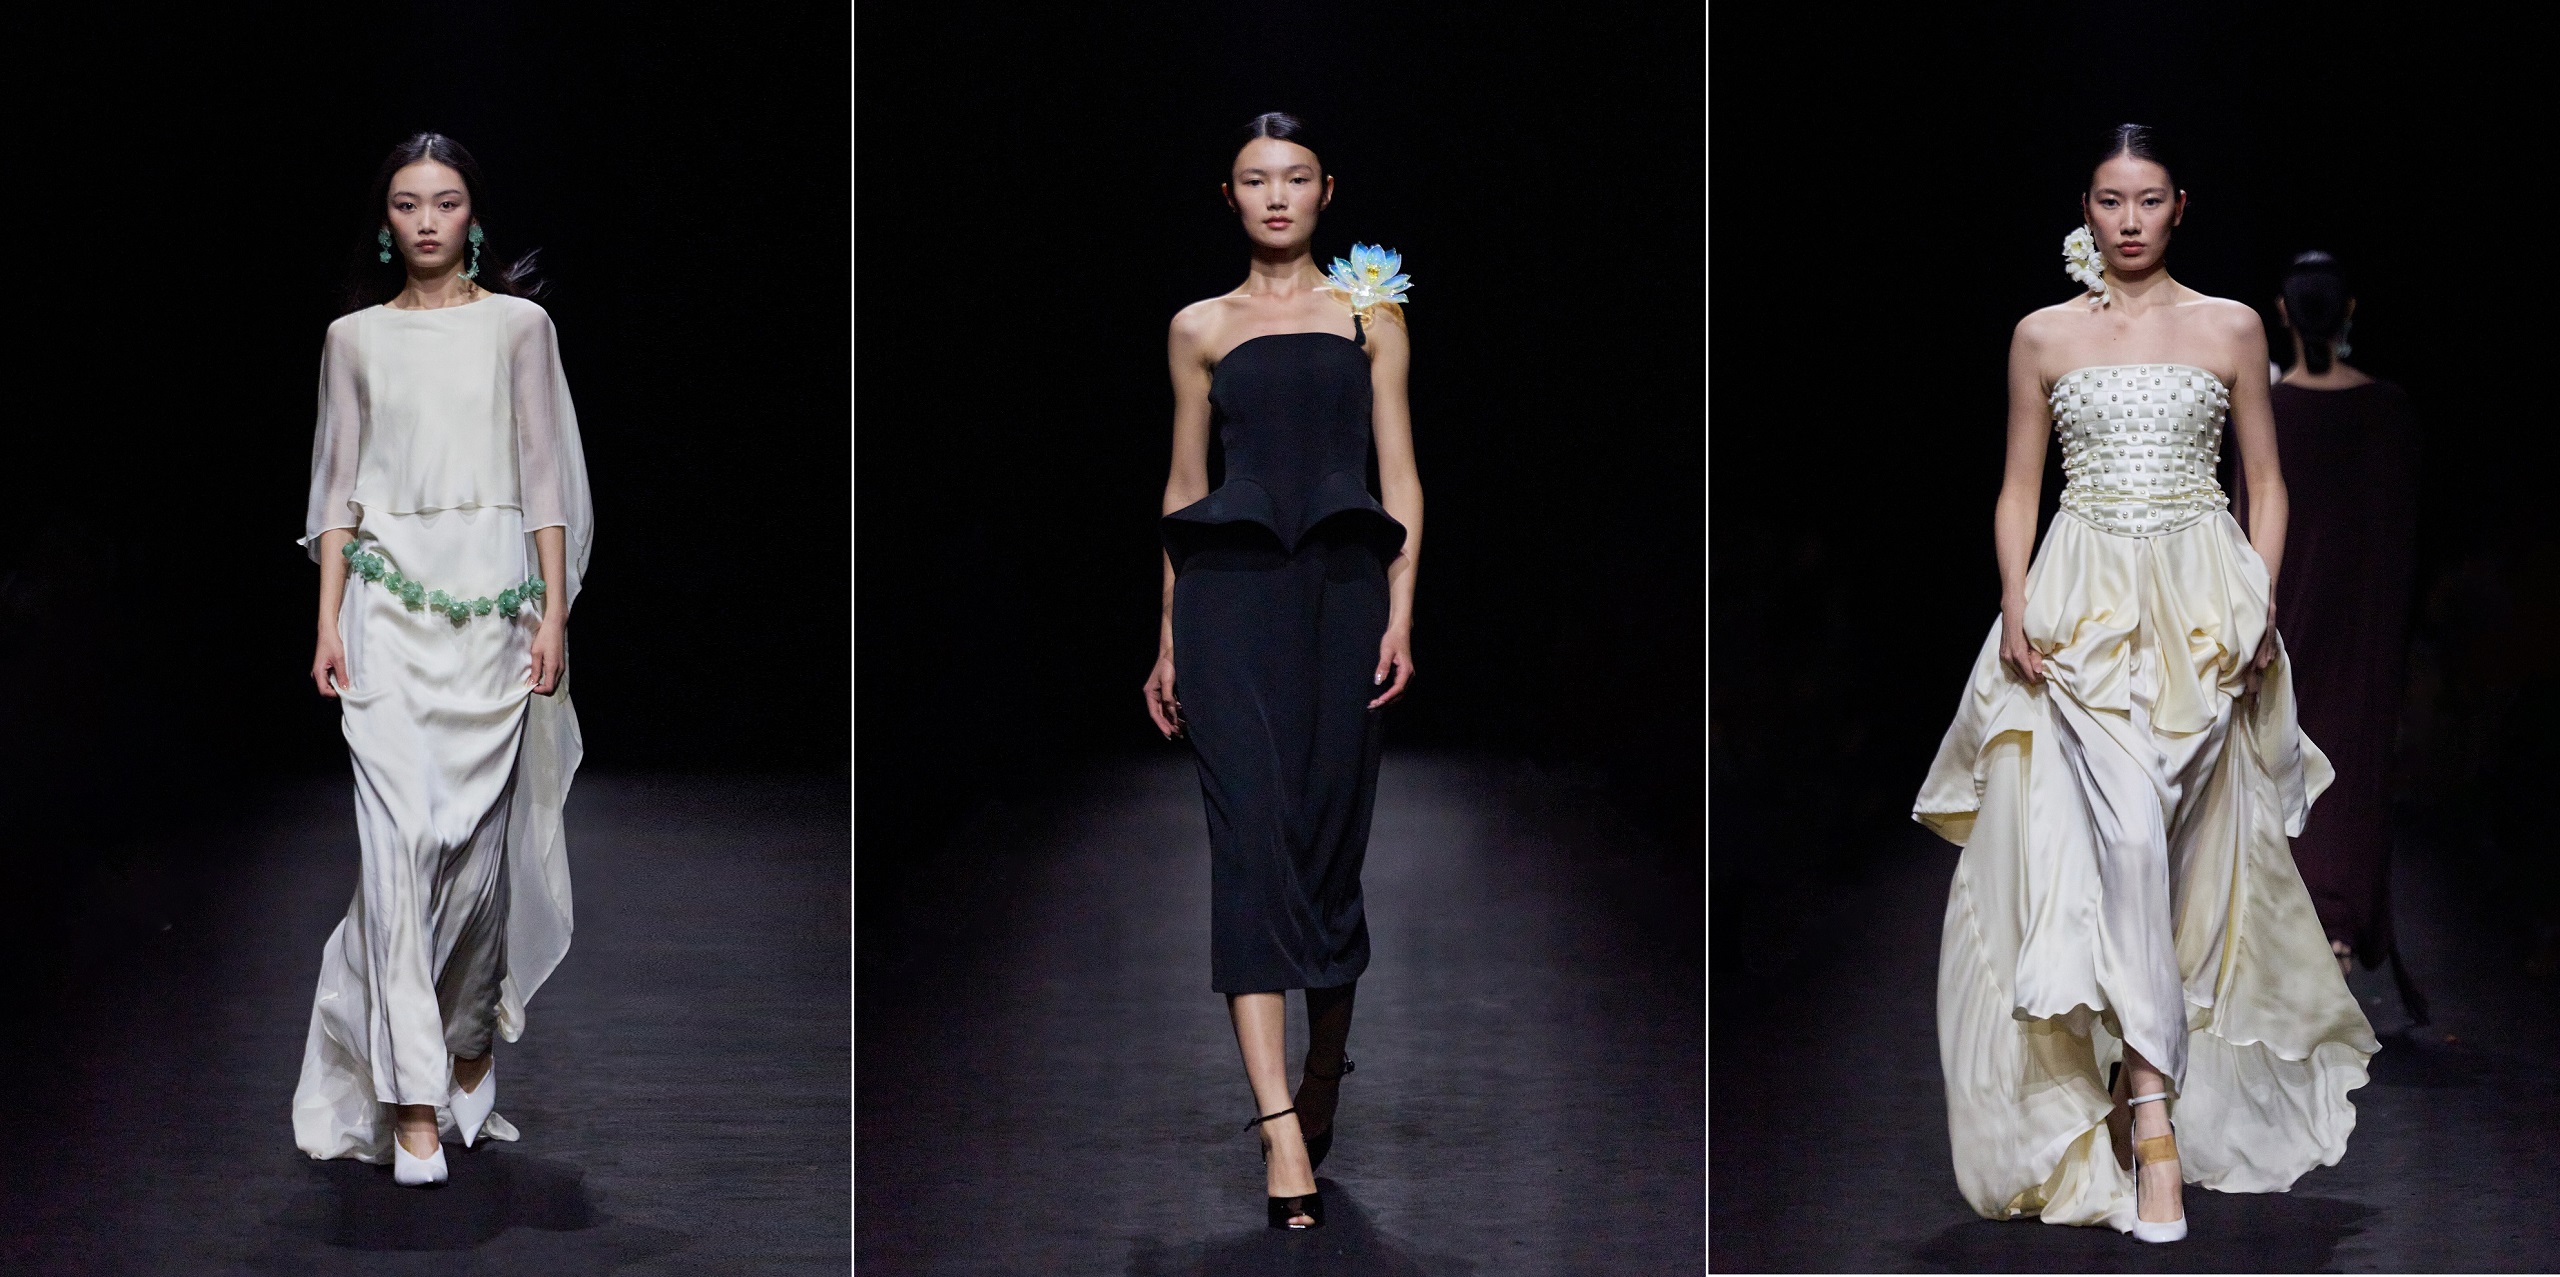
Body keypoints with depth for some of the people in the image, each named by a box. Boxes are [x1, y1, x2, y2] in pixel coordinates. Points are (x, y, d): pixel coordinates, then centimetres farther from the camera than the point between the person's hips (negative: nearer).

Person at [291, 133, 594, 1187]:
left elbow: (545, 477, 4)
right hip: (389, 601, 0)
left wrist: (554, 613, -3)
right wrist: (328, 622, 1)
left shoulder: (518, 325, 6)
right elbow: (338, 488, 10)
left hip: (494, 597, 0)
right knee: (402, 833, -11)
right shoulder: (354, 339, 10)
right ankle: (415, 1102, -12)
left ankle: (465, 1042, 23)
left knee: (479, 835, 1)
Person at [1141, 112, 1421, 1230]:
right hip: (1232, 589, 0)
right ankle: (1280, 1122, -19)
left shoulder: (1371, 312, 12)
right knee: (1252, 832, -12)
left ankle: (1325, 1070, 22)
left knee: (1330, 833, 1)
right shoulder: (1200, 328, 15)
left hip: (1343, 587, 0)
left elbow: (1399, 474, 7)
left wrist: (1400, 613, -4)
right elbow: (1185, 485, 16)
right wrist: (1169, 636, 11)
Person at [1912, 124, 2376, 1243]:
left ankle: (2150, 1091, 14)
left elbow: (2266, 483, 10)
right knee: (2123, 836, -16)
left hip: (2202, 606, 1)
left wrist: (2262, 605, -3)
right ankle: (2155, 1118, -18)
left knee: (2192, 853, 1)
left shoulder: (2231, 329, 7)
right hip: (2083, 607, -1)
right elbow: (2018, 488, 10)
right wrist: (2016, 605, -4)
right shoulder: (2044, 336, 8)